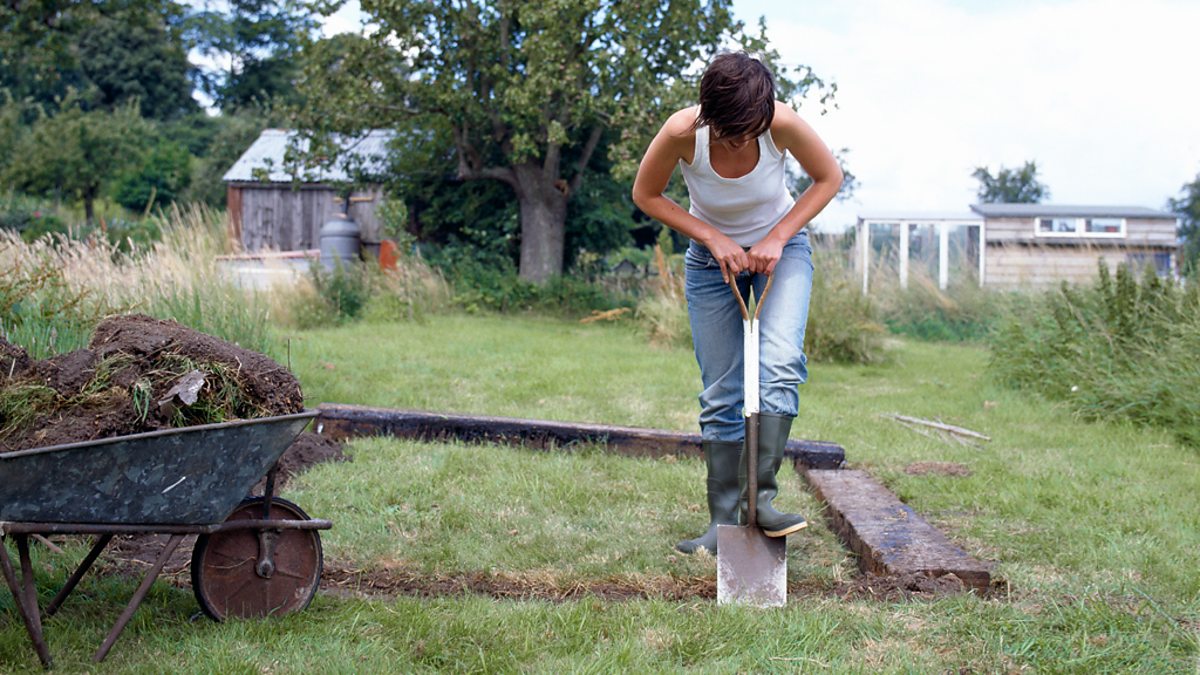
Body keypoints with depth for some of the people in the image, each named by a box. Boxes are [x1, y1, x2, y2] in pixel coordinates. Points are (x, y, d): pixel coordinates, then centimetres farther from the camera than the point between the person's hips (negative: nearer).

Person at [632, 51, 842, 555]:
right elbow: (645, 195, -10)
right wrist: (712, 238, -18)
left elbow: (829, 178, -9)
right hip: (712, 260, 0)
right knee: (721, 394, 0)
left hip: (779, 249, 0)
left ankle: (762, 496, -19)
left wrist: (778, 237, -19)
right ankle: (724, 520, 9)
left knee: (780, 360, -25)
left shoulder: (782, 124, -27)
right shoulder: (682, 132, -27)